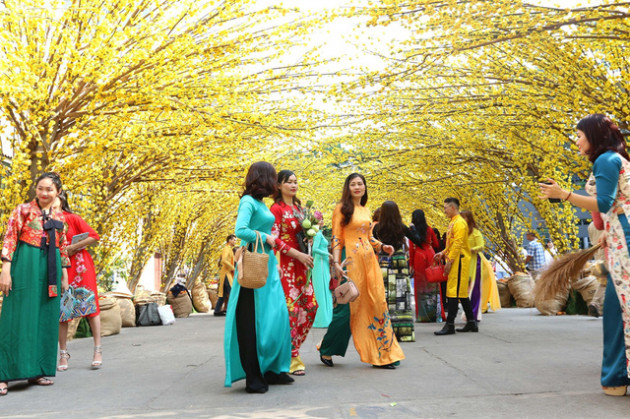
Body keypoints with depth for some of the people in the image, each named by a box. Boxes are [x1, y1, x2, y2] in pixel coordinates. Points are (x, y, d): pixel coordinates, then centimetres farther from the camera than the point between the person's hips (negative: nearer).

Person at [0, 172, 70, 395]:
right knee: (19, 317, -6)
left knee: (45, 318, 6)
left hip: (50, 269, 5)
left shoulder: (59, 218, 14)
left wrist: (64, 276, 14)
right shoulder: (23, 210, 0)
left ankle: (36, 370, 15)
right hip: (25, 265, -5)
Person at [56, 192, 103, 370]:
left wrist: (72, 248, -14)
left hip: (80, 265, -4)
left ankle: (98, 350, 3)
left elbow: (94, 237, -9)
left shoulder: (72, 219, -5)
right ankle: (63, 354, 9)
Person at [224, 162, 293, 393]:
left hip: (267, 264, 9)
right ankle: (253, 378, 5)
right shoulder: (249, 202, -10)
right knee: (253, 321, -3)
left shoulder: (261, 203, 15)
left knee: (275, 317, 11)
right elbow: (240, 231, -22)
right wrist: (265, 238, -13)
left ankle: (271, 370, 22)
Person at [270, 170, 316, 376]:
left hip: (301, 263, 8)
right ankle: (291, 358, 2)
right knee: (291, 308, -8)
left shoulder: (298, 207, 16)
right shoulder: (277, 208, -6)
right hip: (285, 263, -8)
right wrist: (298, 254, -16)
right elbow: (274, 239, -12)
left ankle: (293, 347, 21)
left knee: (310, 306, 5)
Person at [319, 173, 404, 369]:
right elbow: (336, 238, -7)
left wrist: (382, 246, 5)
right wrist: (336, 263, -17)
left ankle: (381, 354, 10)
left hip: (369, 260, 6)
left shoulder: (366, 211, 17)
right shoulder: (342, 208, -1)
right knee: (348, 306, -4)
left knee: (377, 303, 2)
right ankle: (326, 350, 14)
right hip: (351, 260, -6)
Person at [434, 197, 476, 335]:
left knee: (454, 291, -11)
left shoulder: (459, 223, -12)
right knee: (462, 292, 12)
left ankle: (450, 325, -12)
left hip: (458, 261, -10)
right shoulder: (453, 222, 19)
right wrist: (443, 253, 12)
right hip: (454, 260, 10)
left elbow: (458, 244, -19)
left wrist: (449, 261, -20)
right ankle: (471, 323, 18)